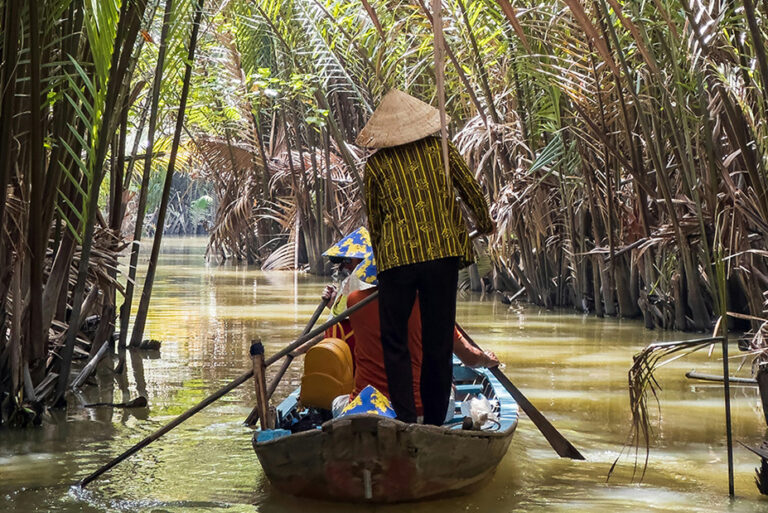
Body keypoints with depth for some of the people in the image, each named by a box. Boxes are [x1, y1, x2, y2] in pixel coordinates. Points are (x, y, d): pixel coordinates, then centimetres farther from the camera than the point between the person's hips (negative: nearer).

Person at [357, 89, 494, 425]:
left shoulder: (376, 164, 4)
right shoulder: (440, 149, 7)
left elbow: (374, 219, 10)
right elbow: (472, 192, 12)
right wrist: (484, 224, 31)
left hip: (397, 258, -2)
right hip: (443, 254, 2)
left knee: (394, 342, 7)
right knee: (439, 342, 11)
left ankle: (406, 419, -5)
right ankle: (435, 421, 15)